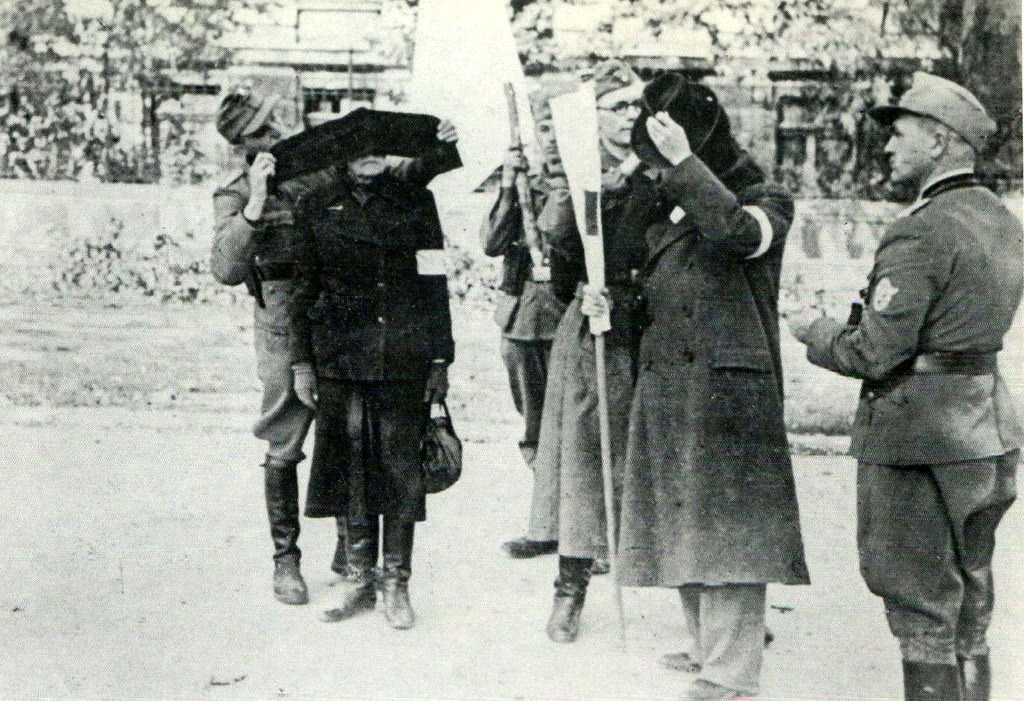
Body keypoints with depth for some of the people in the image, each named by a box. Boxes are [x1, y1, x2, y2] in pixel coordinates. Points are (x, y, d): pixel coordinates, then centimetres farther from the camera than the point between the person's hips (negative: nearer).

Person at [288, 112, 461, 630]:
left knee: (401, 466, 0)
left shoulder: (415, 200, 8)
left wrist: (440, 358, 3)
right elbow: (304, 289, 10)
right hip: (342, 355, 1)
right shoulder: (316, 207, 9)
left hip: (405, 356, 0)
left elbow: (435, 282, 8)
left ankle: (396, 583, 10)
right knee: (352, 466, 3)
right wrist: (301, 361, 4)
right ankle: (361, 581, 15)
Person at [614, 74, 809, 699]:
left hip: (729, 388, -7)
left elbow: (735, 228, -25)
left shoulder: (767, 201, -1)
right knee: (680, 527, 9)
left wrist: (684, 160, -18)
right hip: (666, 388, 7)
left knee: (727, 529, -9)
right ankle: (713, 649, 22)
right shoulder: (668, 215, 20)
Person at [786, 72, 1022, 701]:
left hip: (920, 436, -9)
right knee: (970, 600, 20)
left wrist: (815, 330, -2)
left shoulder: (919, 234, -19)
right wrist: (864, 317, 15)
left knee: (922, 607, 2)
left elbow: (875, 354, -20)